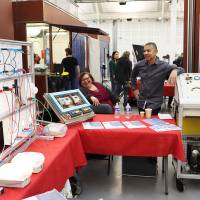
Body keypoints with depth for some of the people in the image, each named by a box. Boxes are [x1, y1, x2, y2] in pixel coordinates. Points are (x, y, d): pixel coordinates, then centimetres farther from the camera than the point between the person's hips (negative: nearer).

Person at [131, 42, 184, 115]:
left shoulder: (163, 66, -10)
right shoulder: (139, 65, 0)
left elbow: (181, 70, -10)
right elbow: (133, 76, 21)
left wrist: (175, 71, -32)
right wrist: (134, 88, 12)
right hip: (141, 102, 3)